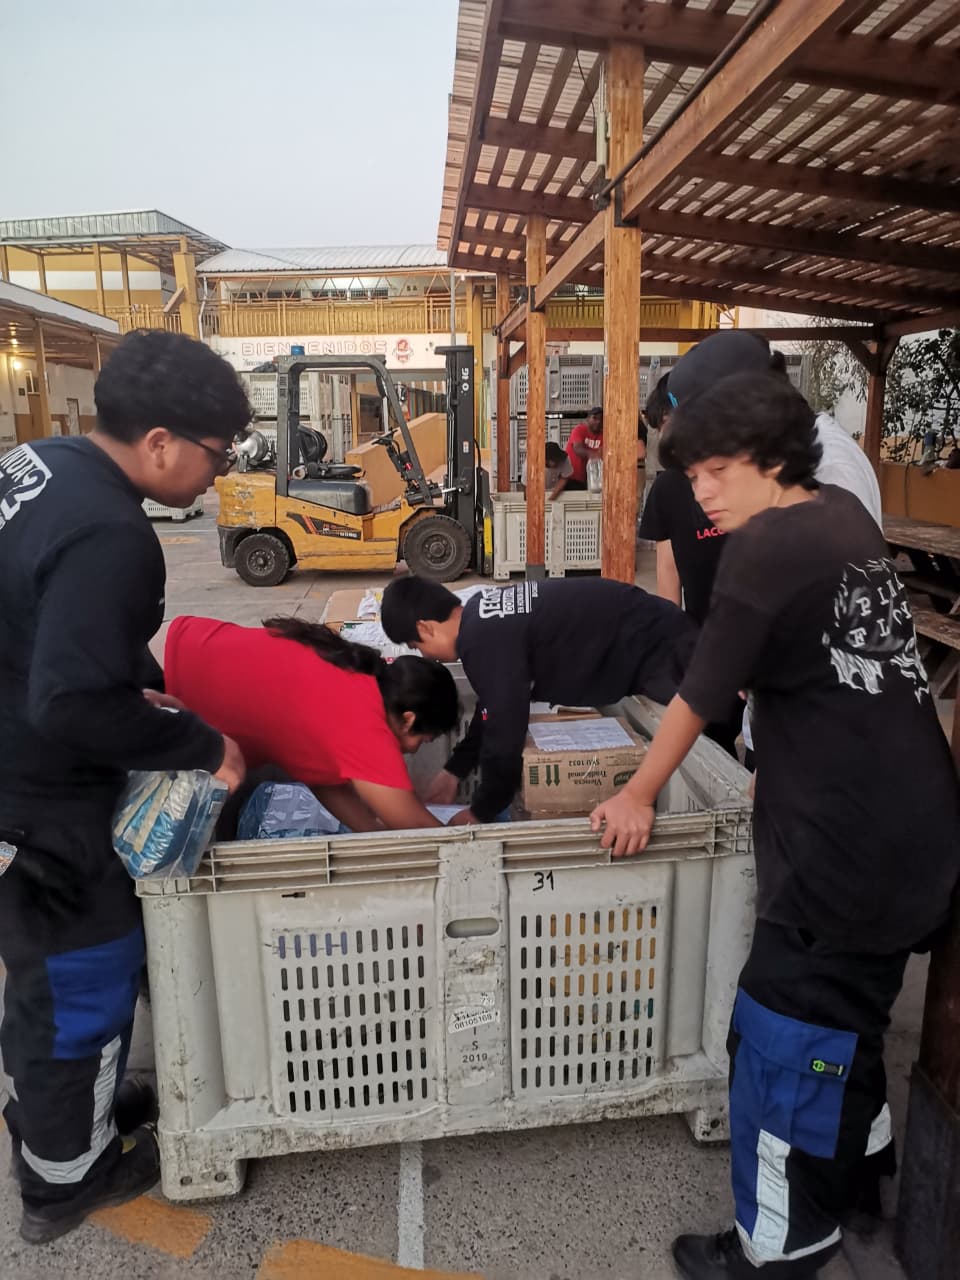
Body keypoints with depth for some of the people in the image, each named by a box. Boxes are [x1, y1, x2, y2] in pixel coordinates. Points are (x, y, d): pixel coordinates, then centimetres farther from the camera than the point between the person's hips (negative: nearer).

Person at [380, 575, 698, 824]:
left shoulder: (484, 640, -25)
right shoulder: (482, 615, 5)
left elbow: (504, 735, -23)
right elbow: (495, 707, 17)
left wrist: (479, 813, -6)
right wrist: (454, 770, 21)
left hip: (660, 652, -10)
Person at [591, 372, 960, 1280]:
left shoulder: (766, 547, -17)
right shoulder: (846, 514, 8)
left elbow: (700, 695, -9)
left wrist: (638, 795, 2)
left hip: (848, 853, -9)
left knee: (782, 1045, 6)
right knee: (847, 1017, 26)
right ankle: (858, 1178, 48)